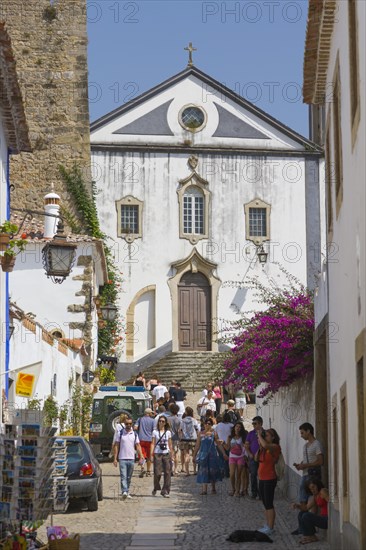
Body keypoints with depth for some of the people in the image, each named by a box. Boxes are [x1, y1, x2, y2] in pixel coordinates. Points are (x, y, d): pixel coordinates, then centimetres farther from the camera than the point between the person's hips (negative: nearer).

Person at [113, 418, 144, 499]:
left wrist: (141, 457, -3)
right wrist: (115, 458, -3)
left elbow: (138, 446, 7)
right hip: (122, 459, -3)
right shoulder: (120, 433, 1)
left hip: (131, 459, 3)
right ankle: (124, 492, -23)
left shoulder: (135, 434, 8)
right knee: (123, 476, -13)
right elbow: (116, 446, 2)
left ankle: (127, 492, 19)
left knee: (129, 477, 10)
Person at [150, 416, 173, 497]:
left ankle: (165, 491, 1)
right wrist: (151, 454, -9)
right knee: (157, 473, -6)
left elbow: (170, 445, 13)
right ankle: (156, 488, 19)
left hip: (166, 454, 2)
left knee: (167, 472, -5)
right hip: (157, 454, -2)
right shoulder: (155, 432, 4)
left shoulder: (168, 432, 10)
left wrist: (171, 455, 9)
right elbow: (153, 444, 0)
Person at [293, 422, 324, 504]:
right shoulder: (305, 445, 18)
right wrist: (299, 465, 3)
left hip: (313, 475, -9)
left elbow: (320, 461, -16)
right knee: (303, 500, 8)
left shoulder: (317, 444, -9)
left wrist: (305, 465, -17)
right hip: (305, 475, 9)